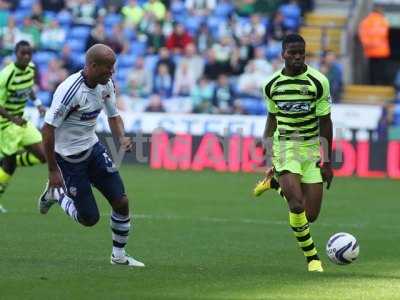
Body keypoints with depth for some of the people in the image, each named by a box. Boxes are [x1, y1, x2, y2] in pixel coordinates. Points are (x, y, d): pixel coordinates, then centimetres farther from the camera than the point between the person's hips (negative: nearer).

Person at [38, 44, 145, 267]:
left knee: (121, 202, -1)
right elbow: (48, 129, -24)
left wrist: (122, 138, -9)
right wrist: (53, 171, -21)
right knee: (90, 218, -2)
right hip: (69, 157, -7)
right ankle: (56, 193, 25)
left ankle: (119, 255, 17)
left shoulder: (106, 85, -4)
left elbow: (114, 116, 13)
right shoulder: (69, 90, -28)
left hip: (93, 147, 7)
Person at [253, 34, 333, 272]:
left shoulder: (318, 82, -7)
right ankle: (312, 256, -1)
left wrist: (327, 161, -5)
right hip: (285, 147, -1)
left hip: (311, 148, 1)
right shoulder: (272, 84, 0)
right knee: (297, 205, -21)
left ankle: (275, 183, 29)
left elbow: (325, 122, -3)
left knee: (311, 215, 1)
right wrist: (270, 157, 15)